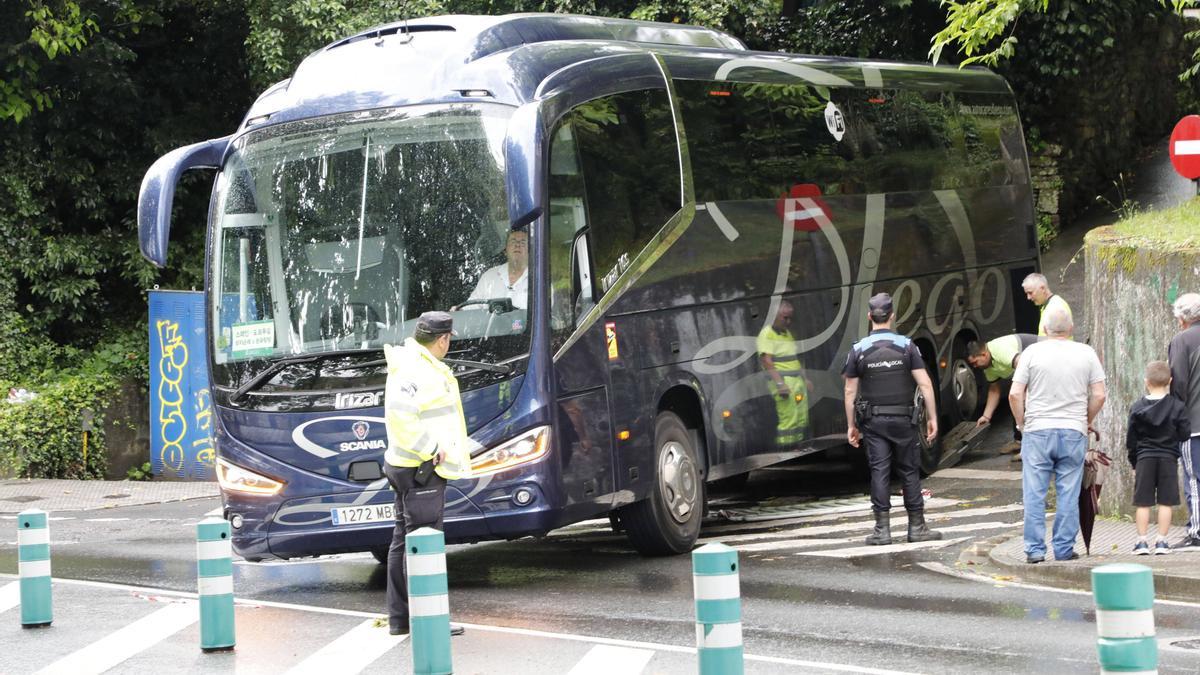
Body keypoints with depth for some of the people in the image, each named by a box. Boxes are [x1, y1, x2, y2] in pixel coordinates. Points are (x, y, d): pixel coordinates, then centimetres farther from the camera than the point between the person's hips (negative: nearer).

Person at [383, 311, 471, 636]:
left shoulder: (414, 363, 14)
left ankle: (400, 618, 19)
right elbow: (398, 411, -32)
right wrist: (430, 449, -25)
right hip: (422, 470, -11)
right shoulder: (417, 371, -18)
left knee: (403, 541, 13)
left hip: (407, 467, 11)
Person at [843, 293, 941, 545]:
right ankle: (916, 527, 10)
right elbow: (925, 384, -6)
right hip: (903, 419, 0)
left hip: (873, 420, 0)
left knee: (879, 472, 1)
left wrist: (851, 426, 7)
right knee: (909, 471, 7)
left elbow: (850, 391, 0)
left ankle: (882, 529, -1)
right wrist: (932, 418, 0)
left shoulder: (859, 350, -2)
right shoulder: (906, 346, -3)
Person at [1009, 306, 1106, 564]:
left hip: (1037, 430, -1)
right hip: (1073, 432, 1)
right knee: (1069, 494, 6)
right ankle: (1064, 549, 7)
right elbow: (1099, 396, 1)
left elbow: (1015, 394, -4)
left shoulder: (1032, 352, -1)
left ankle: (1035, 549, 3)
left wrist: (1021, 423, 9)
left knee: (1034, 494, 4)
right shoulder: (1086, 353, 4)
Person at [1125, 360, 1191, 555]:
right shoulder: (1177, 407, -5)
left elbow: (1131, 439, 4)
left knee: (1143, 503, 4)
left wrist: (1134, 463, 14)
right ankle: (1161, 542, 2)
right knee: (1165, 502, 4)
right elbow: (1184, 434, -2)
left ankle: (1142, 541, 3)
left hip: (1144, 458, 1)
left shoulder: (1137, 407, -1)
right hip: (1168, 458, -1)